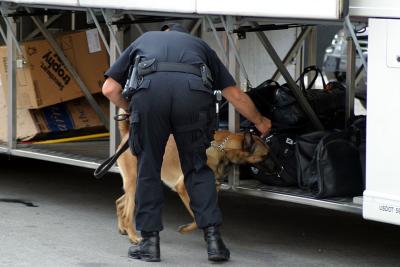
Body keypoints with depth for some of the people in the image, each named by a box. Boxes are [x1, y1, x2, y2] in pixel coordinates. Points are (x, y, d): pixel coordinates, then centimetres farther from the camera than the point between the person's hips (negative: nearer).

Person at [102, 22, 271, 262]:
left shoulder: (143, 40, 38)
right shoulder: (199, 45, 39)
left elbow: (110, 89, 28)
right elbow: (236, 95, 38)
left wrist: (130, 109, 46)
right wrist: (260, 122, 54)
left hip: (149, 89, -1)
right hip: (193, 91, 1)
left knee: (148, 168, 15)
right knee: (197, 167, 16)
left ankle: (150, 242, 16)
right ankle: (213, 238, 8)